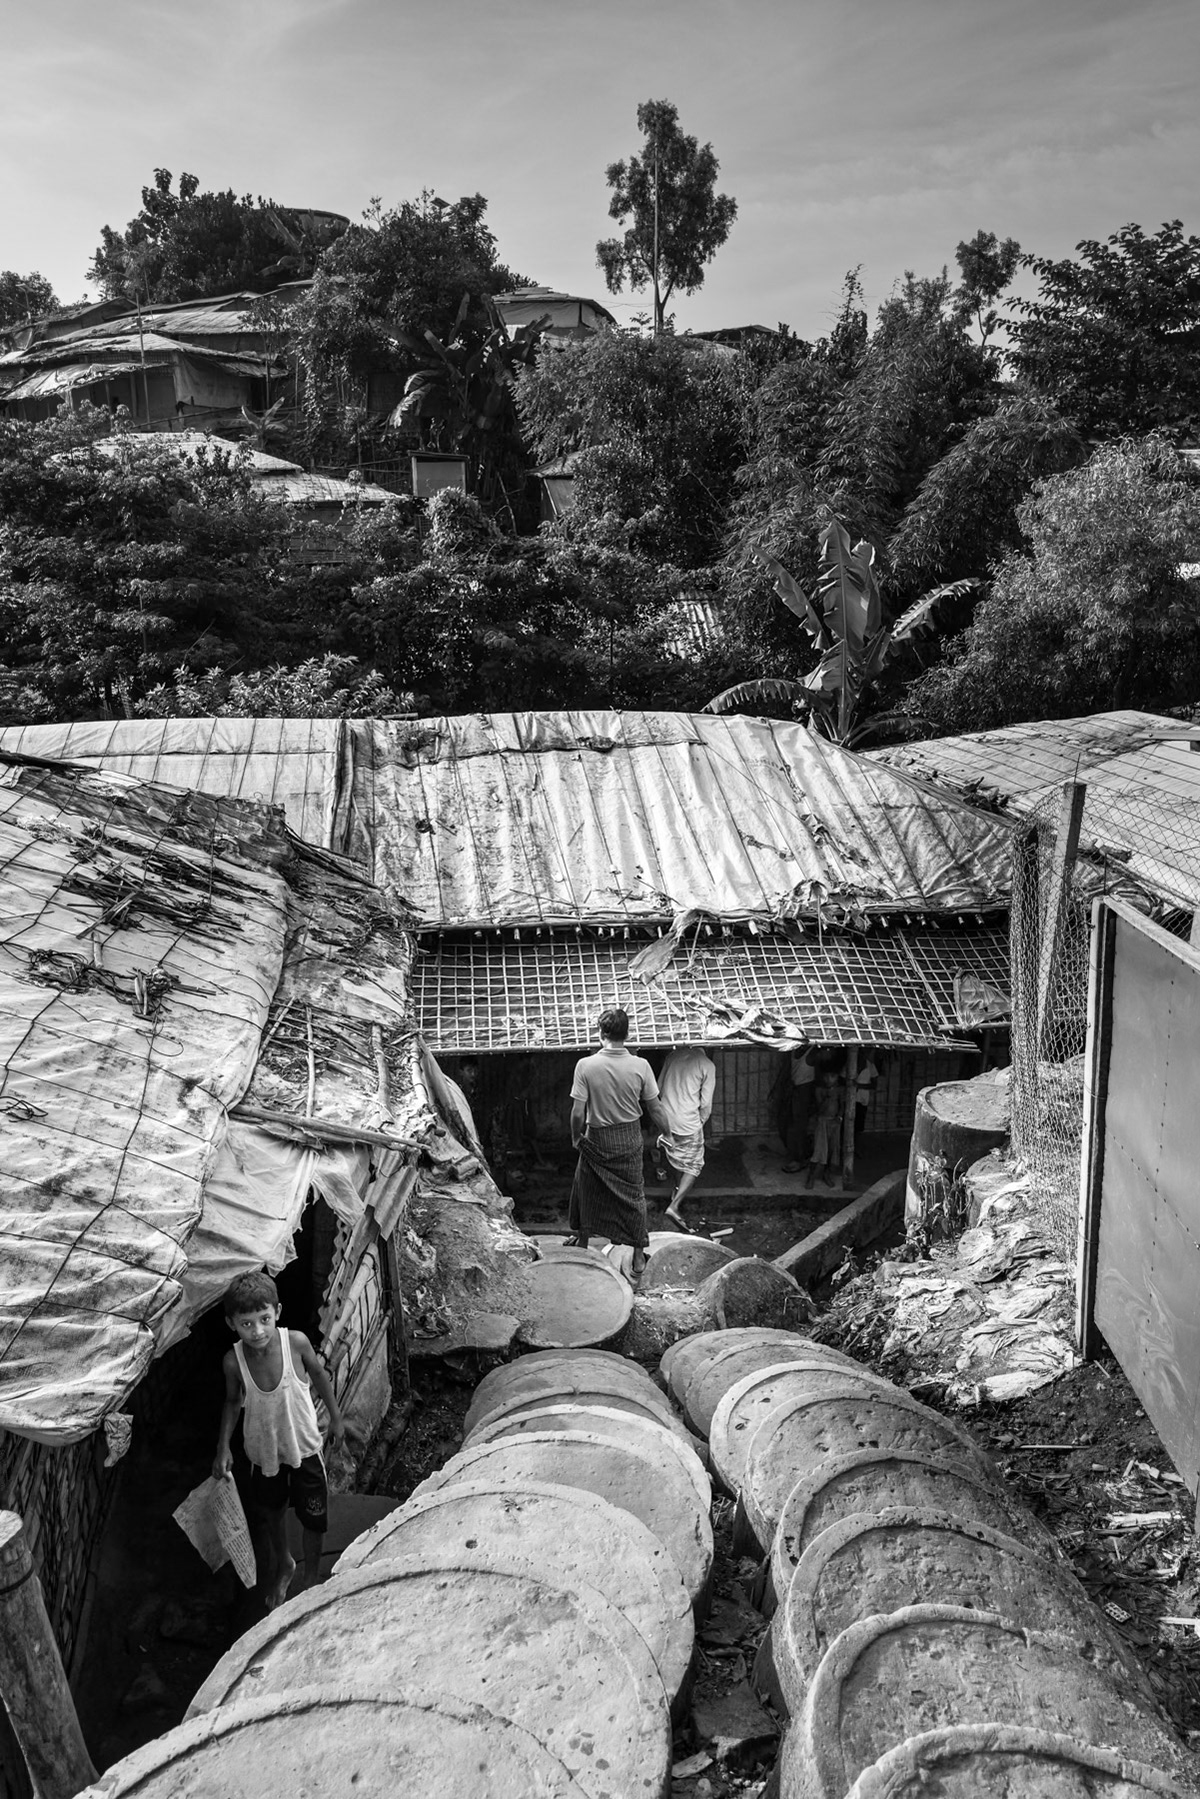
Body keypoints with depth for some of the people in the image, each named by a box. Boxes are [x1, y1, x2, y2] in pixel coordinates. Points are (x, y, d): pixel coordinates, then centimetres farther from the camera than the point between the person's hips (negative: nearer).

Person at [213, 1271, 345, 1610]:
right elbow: (233, 1401, -3)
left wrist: (336, 1416, 3)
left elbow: (319, 1375, -8)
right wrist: (224, 1448, -6)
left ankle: (311, 1575, 42)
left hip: (304, 1445, -1)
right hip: (263, 1449, 1)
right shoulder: (233, 1361, -24)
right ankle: (282, 1563, 56)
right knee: (272, 1512, 24)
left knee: (313, 1518, 12)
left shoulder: (296, 1342, -28)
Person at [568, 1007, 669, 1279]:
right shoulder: (640, 1066, -15)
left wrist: (576, 1137, 2)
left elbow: (578, 1112, -16)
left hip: (597, 1140, -1)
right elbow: (655, 1108, -7)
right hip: (629, 1140, 1)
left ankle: (582, 1240, 39)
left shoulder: (586, 1065, -20)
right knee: (633, 1194, 15)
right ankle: (639, 1255, 22)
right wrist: (665, 1133, 10)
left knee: (587, 1189, 22)